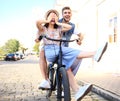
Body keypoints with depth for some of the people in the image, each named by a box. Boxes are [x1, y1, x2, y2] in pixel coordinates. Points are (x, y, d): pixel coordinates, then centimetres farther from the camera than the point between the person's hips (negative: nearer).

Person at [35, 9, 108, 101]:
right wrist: (47, 21, 8)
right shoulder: (43, 29, 15)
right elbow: (37, 22, -8)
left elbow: (70, 27, 5)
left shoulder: (59, 29, 23)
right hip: (49, 51, -2)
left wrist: (58, 23, 12)